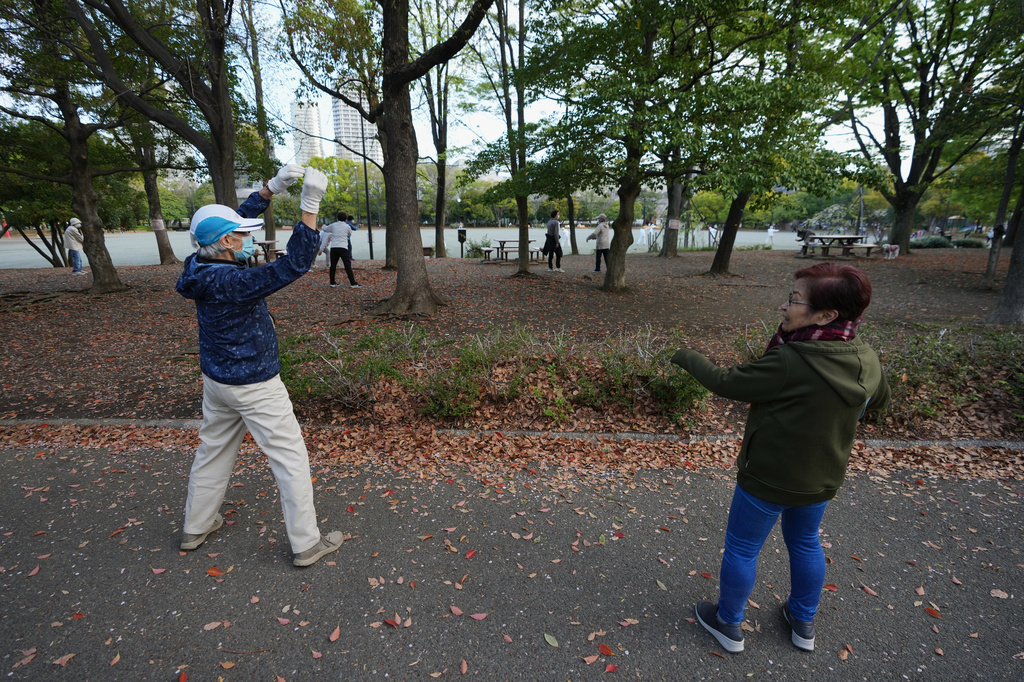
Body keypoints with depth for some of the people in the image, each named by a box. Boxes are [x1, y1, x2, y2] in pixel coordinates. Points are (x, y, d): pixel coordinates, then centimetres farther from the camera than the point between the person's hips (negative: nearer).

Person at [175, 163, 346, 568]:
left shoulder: (203, 267, -2)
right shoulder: (231, 282, -28)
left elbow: (240, 216, 8)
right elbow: (294, 264, -33)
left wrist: (273, 187, 5)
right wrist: (310, 205, -34)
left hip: (217, 381, 9)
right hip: (255, 387, -9)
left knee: (213, 450, 24)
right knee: (290, 459, 2)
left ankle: (196, 527, 42)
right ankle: (306, 543, 12)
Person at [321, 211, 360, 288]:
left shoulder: (333, 225, 11)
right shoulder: (347, 226, 4)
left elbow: (324, 229, 29)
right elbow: (350, 234, 24)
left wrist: (324, 226, 51)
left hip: (333, 248, 3)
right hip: (343, 248, -3)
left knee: (333, 266, 13)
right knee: (348, 266, -6)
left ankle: (332, 282, 20)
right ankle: (353, 283, -11)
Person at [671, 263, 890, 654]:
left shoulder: (789, 363, -32)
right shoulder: (867, 361, -8)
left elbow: (727, 383, -21)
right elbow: (879, 400, 13)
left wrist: (688, 358, -7)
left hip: (767, 479, -7)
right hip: (822, 479, 7)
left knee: (742, 548, 14)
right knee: (805, 543, 28)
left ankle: (728, 625, 35)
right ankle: (803, 623, 48)